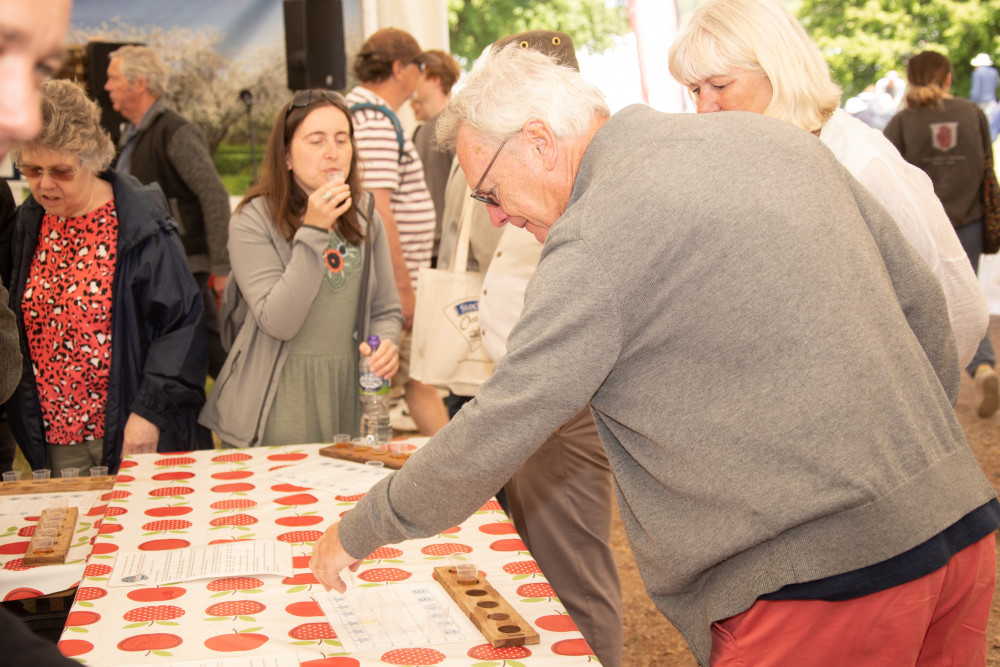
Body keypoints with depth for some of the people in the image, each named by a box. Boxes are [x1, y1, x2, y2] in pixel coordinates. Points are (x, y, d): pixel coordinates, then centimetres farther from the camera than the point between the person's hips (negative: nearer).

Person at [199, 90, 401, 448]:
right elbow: (278, 322, -20)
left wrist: (385, 344, -8)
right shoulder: (253, 220, -9)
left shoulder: (363, 215, 7)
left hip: (348, 396, 4)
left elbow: (386, 310, 15)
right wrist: (314, 231, -21)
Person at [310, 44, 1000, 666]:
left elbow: (491, 438, -11)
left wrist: (356, 533, 4)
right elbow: (921, 300, 14)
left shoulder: (600, 237, -14)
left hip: (826, 579, -8)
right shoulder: (769, 137, 9)